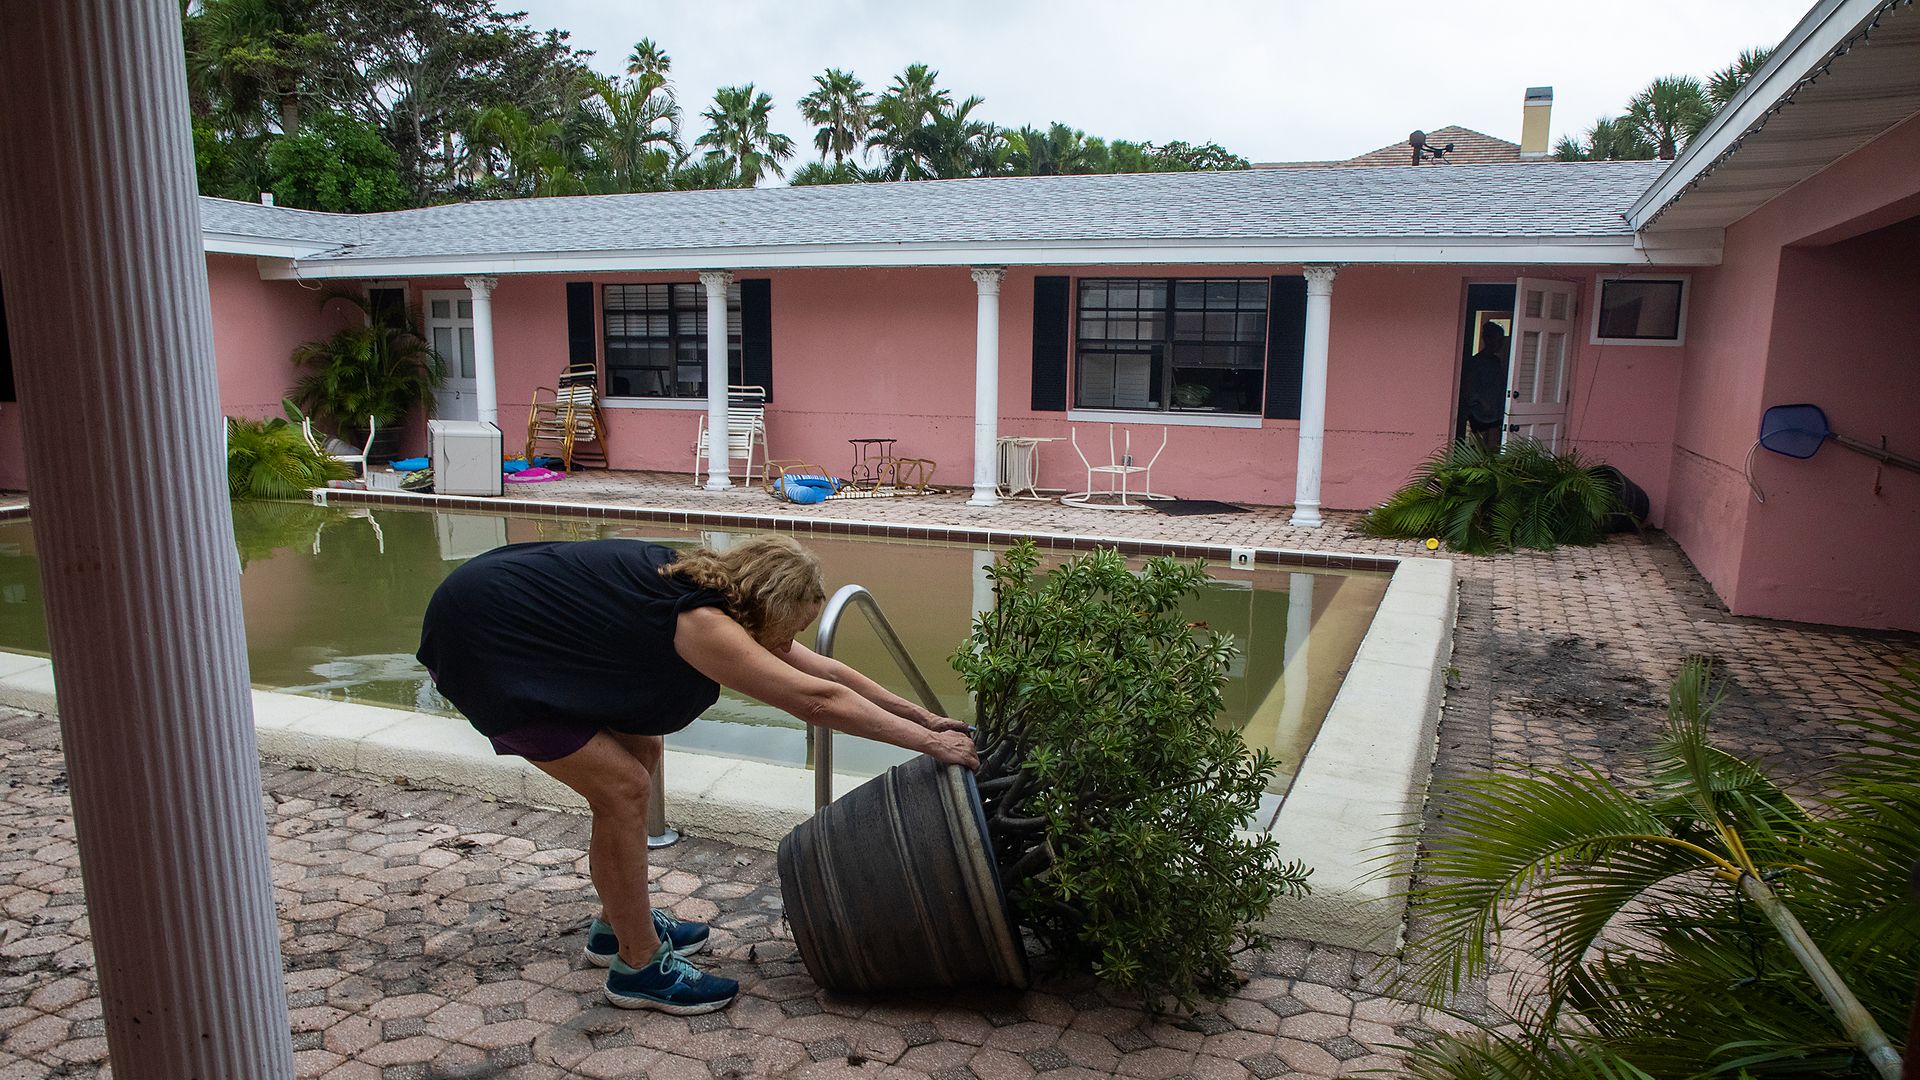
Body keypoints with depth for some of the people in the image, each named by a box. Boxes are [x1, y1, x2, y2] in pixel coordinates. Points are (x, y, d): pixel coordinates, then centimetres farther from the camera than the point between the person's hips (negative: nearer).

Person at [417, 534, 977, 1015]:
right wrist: (928, 741, -21)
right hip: (483, 641, -10)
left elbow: (822, 669, 5)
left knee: (640, 751, 13)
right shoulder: (699, 621, -27)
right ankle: (640, 966, 4)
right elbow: (816, 698, -28)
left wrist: (926, 717, 6)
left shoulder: (711, 588, 0)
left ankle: (619, 924, 26)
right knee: (623, 786, -11)